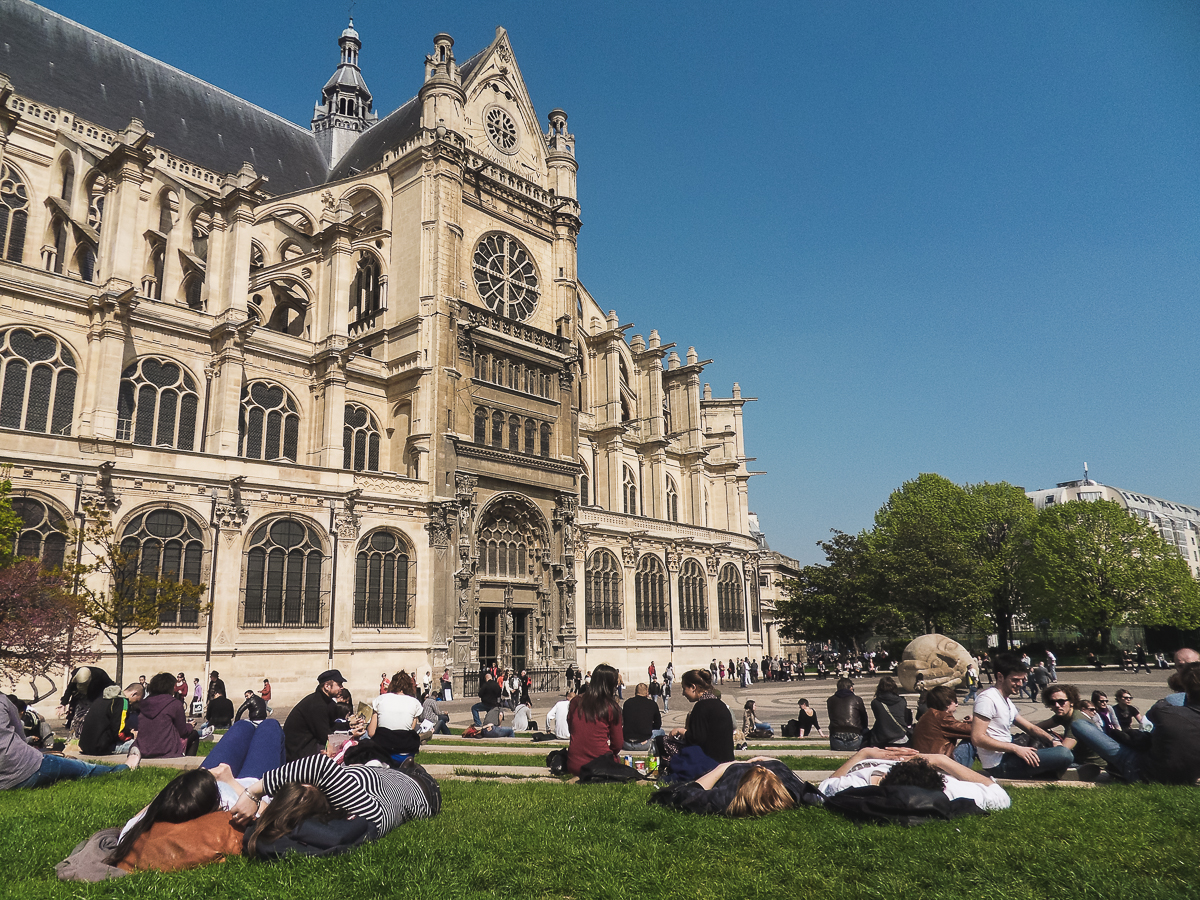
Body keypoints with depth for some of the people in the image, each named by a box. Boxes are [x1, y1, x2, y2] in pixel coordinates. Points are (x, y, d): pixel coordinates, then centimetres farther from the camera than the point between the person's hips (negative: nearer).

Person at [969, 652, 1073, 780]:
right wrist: (1016, 749, -21)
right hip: (999, 764, -11)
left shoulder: (1007, 702, 19)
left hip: (1007, 756, 11)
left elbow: (1031, 727, 21)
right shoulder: (987, 699, -14)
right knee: (1064, 754, -19)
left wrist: (1053, 740, 0)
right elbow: (977, 738, -21)